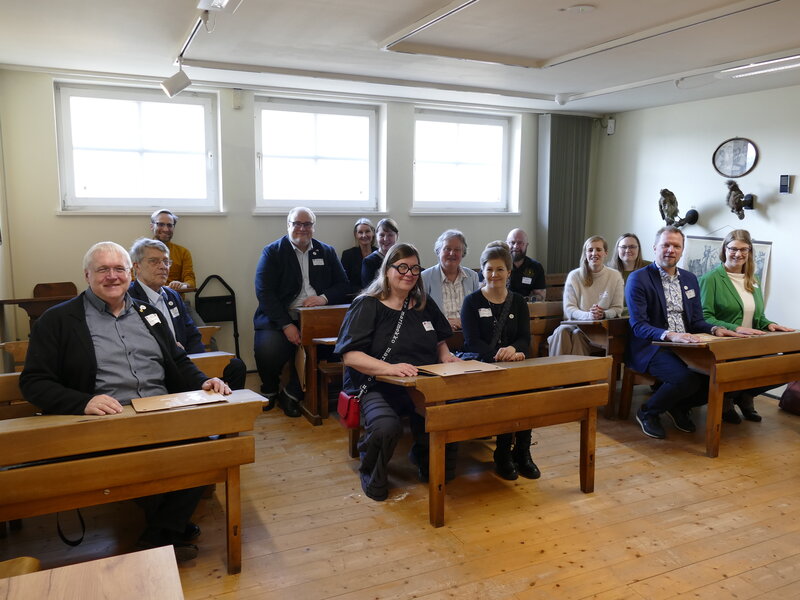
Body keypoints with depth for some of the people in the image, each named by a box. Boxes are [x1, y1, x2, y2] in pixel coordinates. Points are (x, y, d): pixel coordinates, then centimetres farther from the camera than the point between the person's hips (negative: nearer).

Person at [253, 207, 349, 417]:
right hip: (279, 318, -2)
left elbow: (343, 285, 14)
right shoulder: (272, 252, 5)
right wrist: (286, 325, -15)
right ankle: (269, 391, 6)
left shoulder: (327, 252, 16)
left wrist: (325, 297, -10)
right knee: (267, 351, -30)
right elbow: (264, 292, -5)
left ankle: (291, 395, -4)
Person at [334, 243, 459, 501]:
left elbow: (440, 341, 30)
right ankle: (371, 474, 3)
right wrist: (389, 368, -27)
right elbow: (350, 355, -12)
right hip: (376, 387, -4)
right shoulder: (367, 305, -3)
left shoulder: (425, 305, 16)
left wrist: (445, 356, 6)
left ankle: (424, 458, 12)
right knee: (387, 427, -35)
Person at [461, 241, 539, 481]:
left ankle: (522, 451, -9)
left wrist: (513, 350, -22)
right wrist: (500, 355, -25)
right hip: (480, 366, -3)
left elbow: (525, 338, 3)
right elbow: (472, 341, -8)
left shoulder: (519, 302, 13)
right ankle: (503, 453, -12)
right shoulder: (472, 302, 3)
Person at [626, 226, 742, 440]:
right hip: (650, 348, -6)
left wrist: (715, 329, -6)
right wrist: (670, 335, -30)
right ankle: (648, 412, -3)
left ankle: (680, 407, 10)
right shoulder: (638, 278, -6)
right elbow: (638, 326, -14)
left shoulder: (690, 279, 17)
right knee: (687, 378, -32)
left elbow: (696, 320, 16)